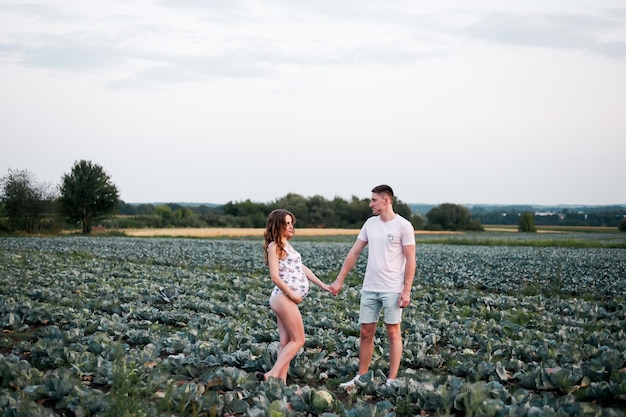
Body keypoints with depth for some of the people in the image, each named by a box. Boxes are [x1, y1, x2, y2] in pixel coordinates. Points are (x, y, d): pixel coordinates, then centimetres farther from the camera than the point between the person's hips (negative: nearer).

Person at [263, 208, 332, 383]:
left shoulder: (286, 245, 18)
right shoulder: (274, 246, -10)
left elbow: (302, 268, 20)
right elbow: (275, 277, -17)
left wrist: (322, 285, 16)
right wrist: (292, 295, -13)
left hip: (287, 299, 9)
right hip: (283, 297, -9)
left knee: (287, 342, 7)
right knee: (298, 340, -6)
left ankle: (281, 380, 7)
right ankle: (273, 374, -7)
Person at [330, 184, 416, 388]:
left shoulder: (403, 226, -8)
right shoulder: (370, 223, 9)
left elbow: (410, 260, -9)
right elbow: (353, 253, 12)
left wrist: (407, 291, -14)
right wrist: (339, 280, 9)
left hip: (392, 290, -5)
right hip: (369, 288, 6)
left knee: (393, 333, 2)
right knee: (366, 332, 9)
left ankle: (391, 380, 8)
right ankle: (361, 377, 18)